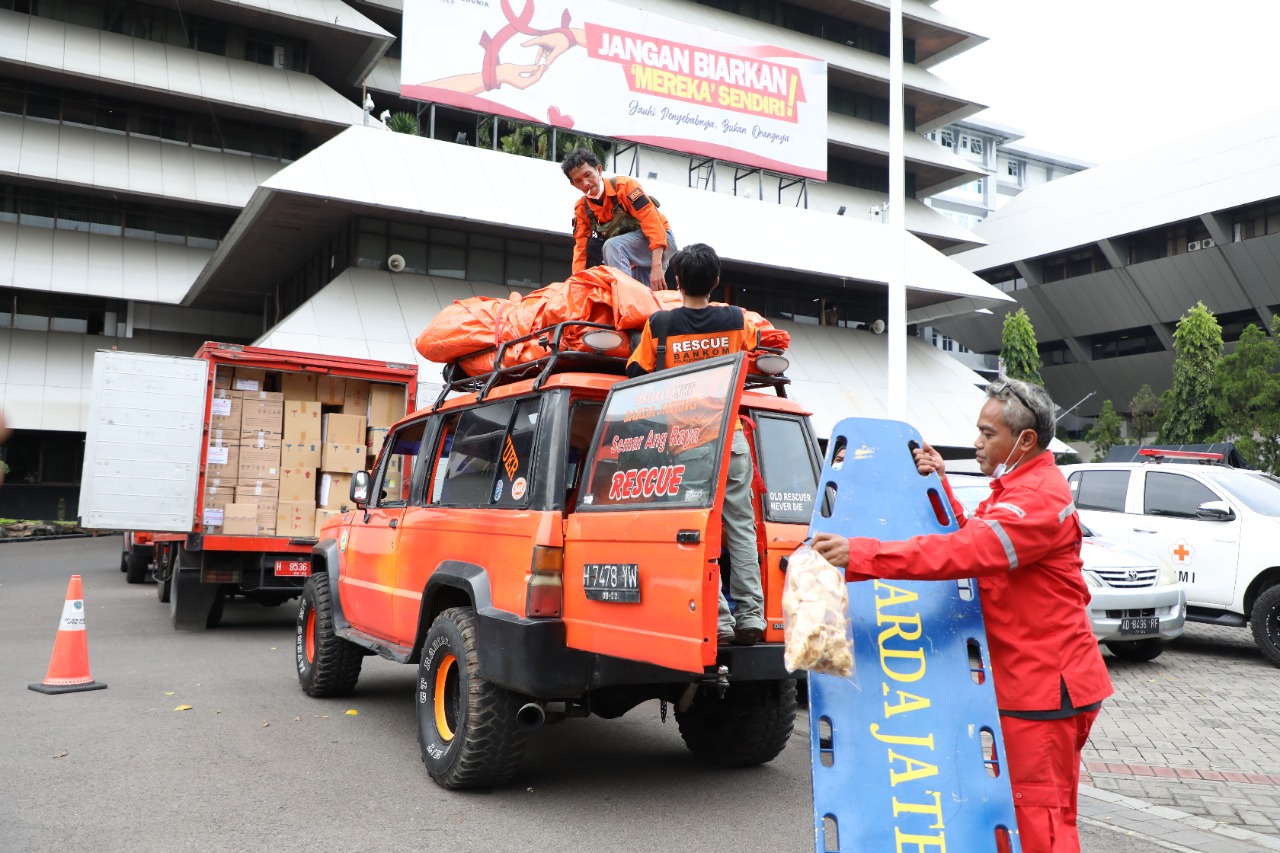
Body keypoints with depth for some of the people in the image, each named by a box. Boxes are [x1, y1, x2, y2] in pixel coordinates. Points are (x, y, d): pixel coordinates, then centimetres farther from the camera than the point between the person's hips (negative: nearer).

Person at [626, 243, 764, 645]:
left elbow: (636, 373, 3)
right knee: (741, 527, 7)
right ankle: (750, 615, 5)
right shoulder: (735, 320, 2)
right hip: (731, 439, 2)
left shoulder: (659, 324, -4)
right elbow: (756, 340, 23)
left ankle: (718, 619, -3)